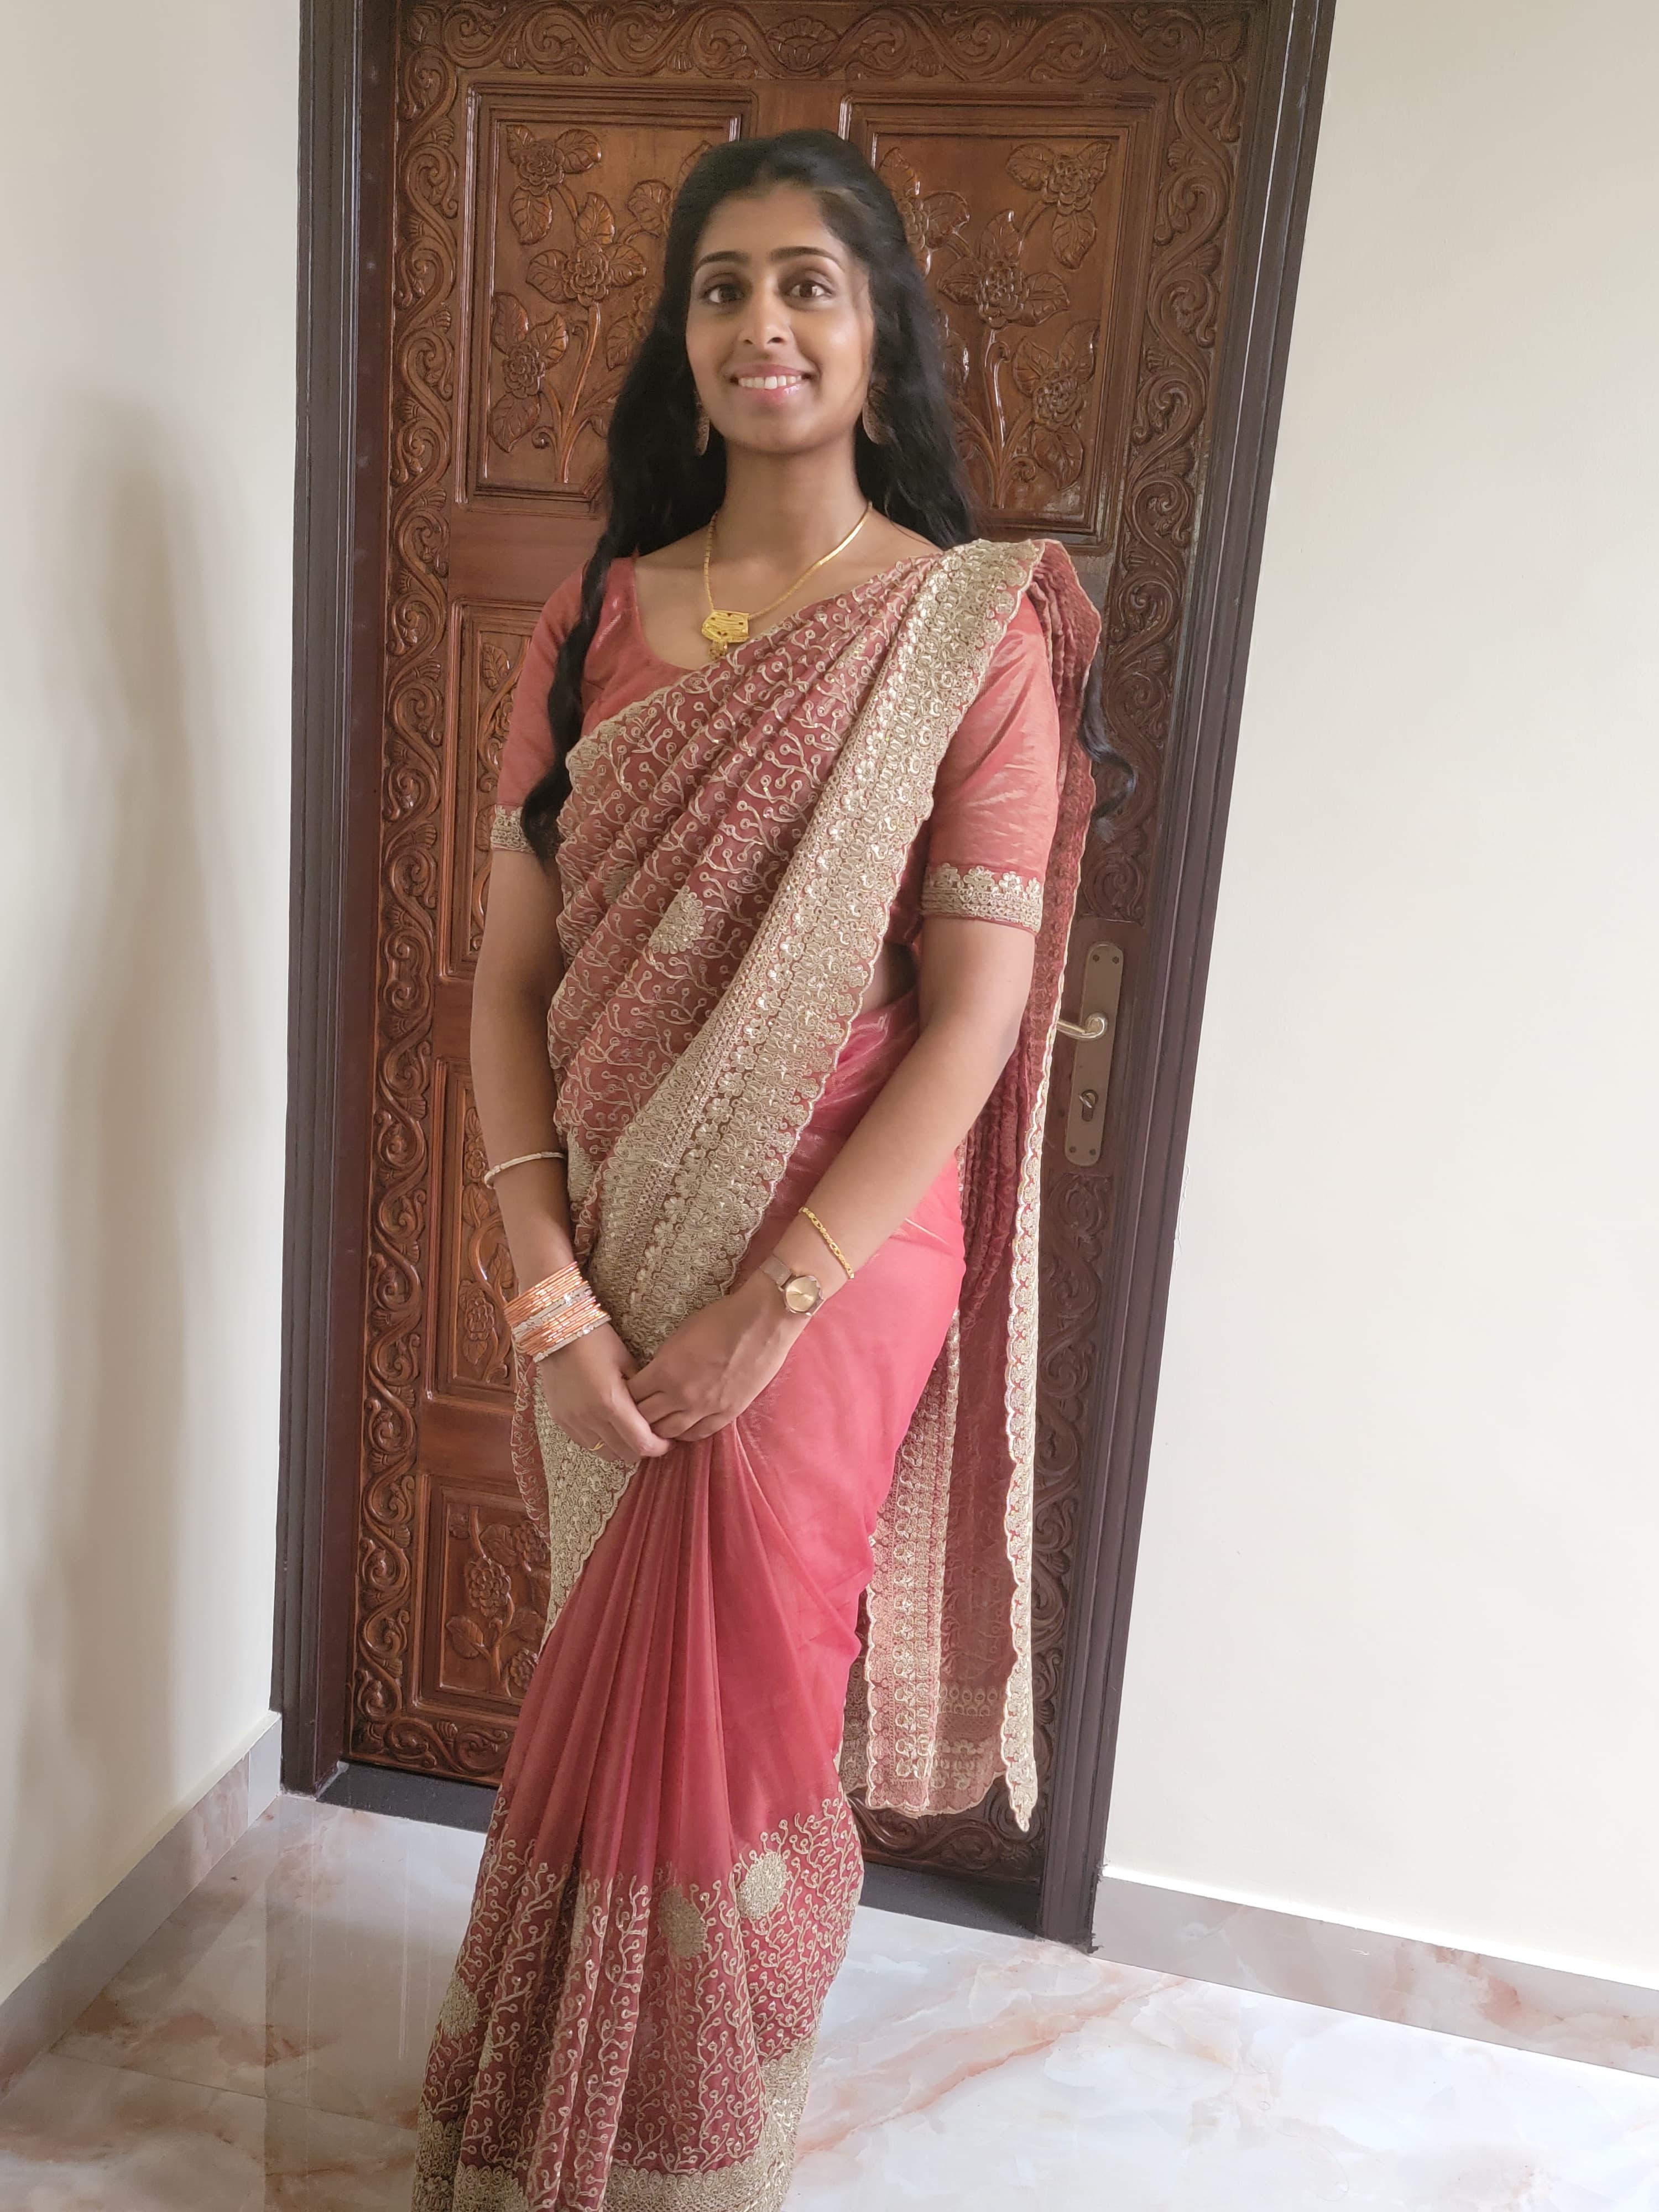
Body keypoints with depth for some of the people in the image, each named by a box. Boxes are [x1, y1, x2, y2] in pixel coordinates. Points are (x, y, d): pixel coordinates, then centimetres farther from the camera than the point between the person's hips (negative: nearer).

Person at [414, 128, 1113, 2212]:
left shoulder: (973, 632, -8)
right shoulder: (594, 618, 3)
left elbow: (974, 1017, -12)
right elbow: (512, 973, -1)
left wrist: (773, 1300, -15)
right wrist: (547, 1281, -10)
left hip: (836, 1263, -3)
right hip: (610, 1262, 4)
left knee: (730, 1716, 11)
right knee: (616, 1697, 20)